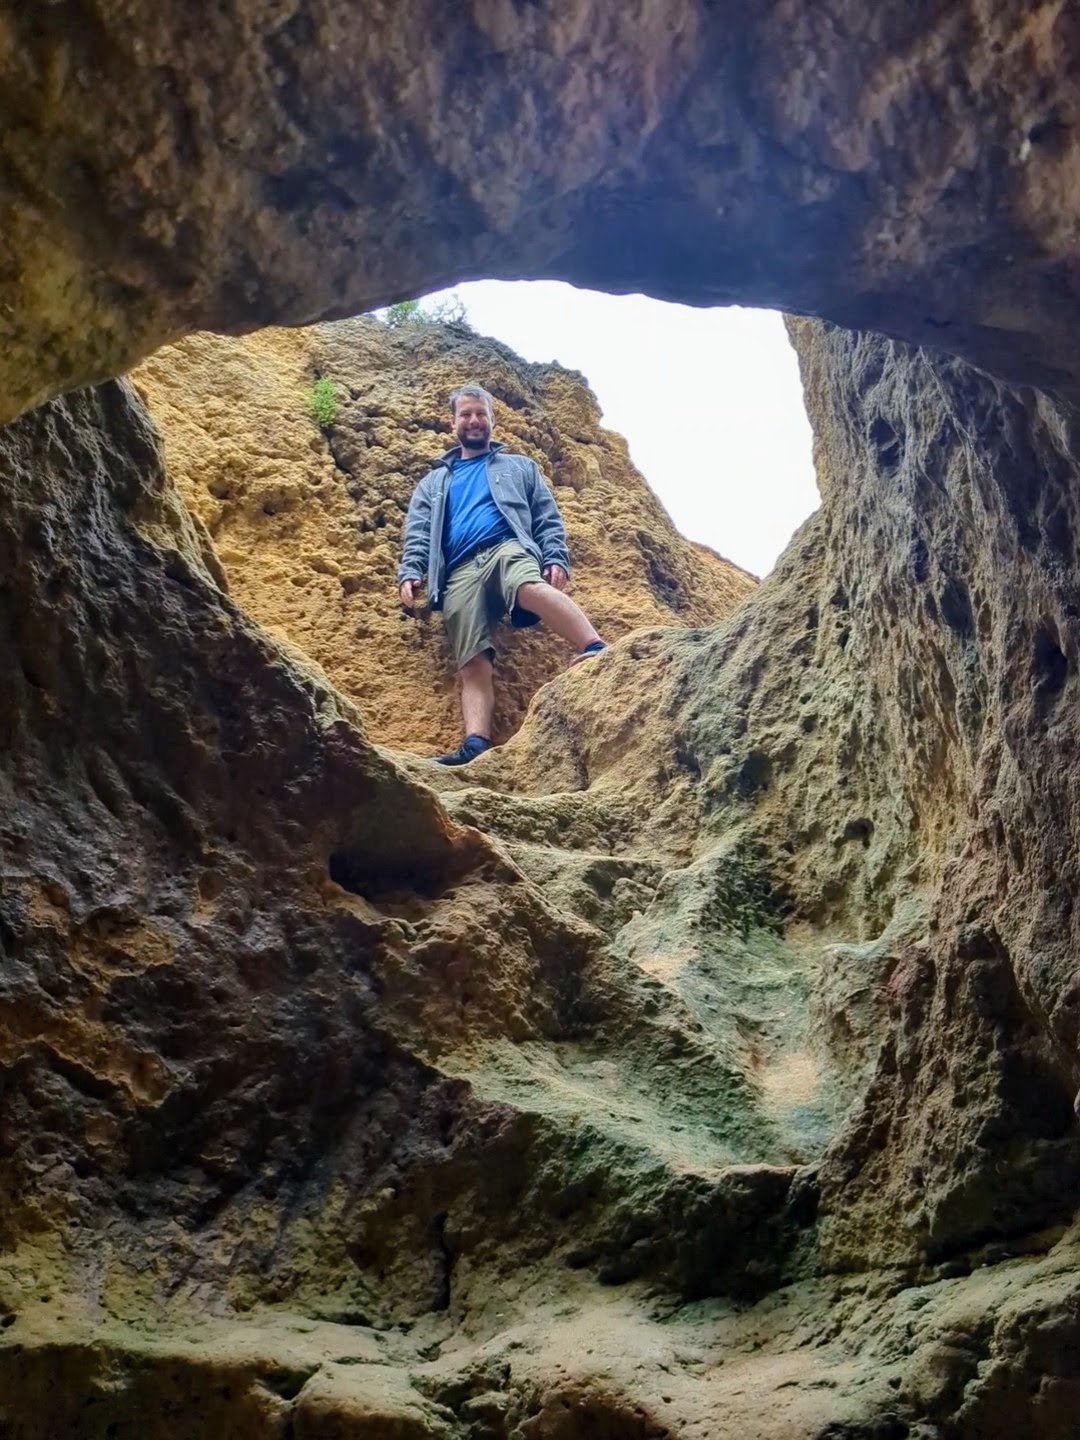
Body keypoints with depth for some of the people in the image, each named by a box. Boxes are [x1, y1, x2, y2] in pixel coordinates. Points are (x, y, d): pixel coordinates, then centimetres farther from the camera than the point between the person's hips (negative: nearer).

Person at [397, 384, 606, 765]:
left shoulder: (518, 467, 30)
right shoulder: (433, 482, 34)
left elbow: (548, 518, 19)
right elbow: (417, 534, 21)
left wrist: (556, 559, -1)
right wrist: (409, 573, 1)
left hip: (508, 548, -2)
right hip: (460, 571, 2)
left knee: (531, 588, -40)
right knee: (473, 663, -18)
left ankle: (598, 654, -56)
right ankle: (475, 745, -34)